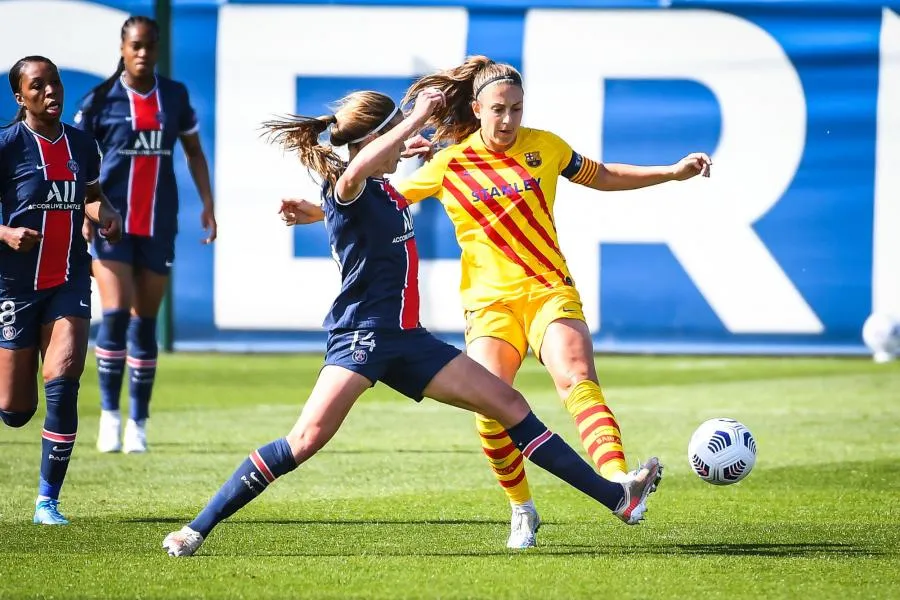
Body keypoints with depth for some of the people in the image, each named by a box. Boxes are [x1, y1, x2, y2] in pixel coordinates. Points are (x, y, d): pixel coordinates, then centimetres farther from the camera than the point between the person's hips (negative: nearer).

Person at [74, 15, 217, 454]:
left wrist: (207, 204, 8)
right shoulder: (100, 100, -3)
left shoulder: (175, 96, 6)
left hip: (159, 224, 3)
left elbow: (194, 152, 17)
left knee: (145, 322, 5)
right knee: (115, 314, -16)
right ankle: (110, 414, -6)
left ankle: (138, 422, 11)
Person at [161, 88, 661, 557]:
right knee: (308, 439, -23)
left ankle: (614, 497, 13)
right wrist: (417, 117, -35)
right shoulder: (346, 189, -12)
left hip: (405, 339, 9)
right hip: (361, 333, -9)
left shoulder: (383, 188, 15)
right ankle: (198, 527, -16)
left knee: (507, 404, 8)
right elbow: (355, 170, -41)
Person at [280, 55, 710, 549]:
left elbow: (601, 177, 23)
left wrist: (671, 173, 17)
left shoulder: (543, 146, 6)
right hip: (489, 301, 0)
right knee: (492, 411, -18)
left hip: (550, 291, 0)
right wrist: (319, 212, 6)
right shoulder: (449, 164, 3)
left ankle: (618, 483, -41)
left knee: (577, 379, -26)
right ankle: (522, 511, 4)